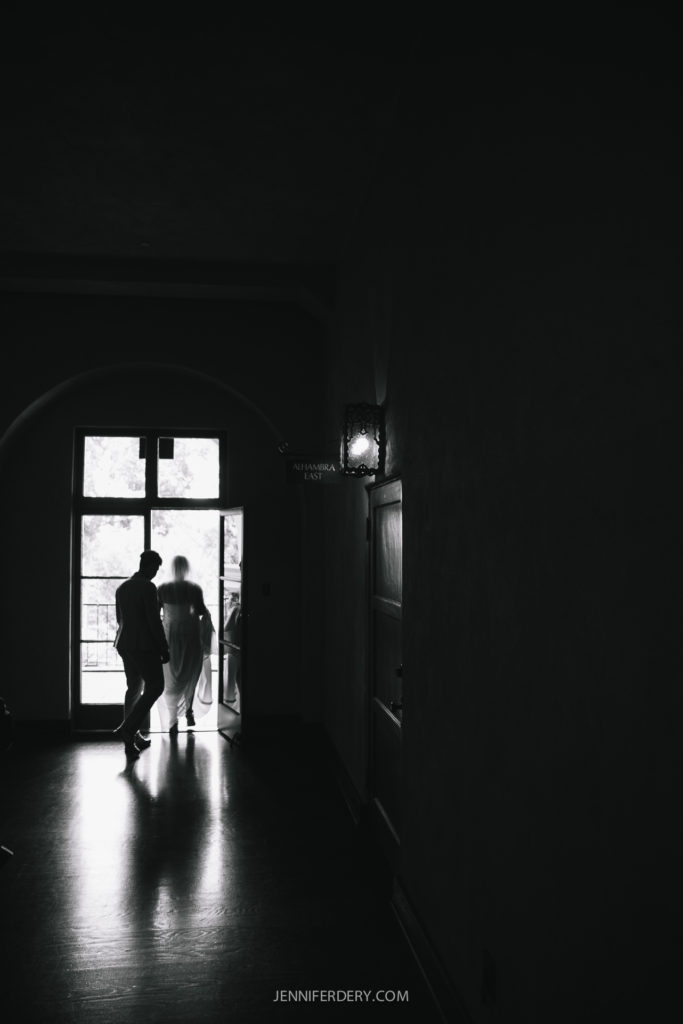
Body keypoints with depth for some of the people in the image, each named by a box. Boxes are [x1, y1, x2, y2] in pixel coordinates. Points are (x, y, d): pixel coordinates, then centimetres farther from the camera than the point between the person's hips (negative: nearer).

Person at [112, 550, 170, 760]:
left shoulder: (122, 588, 11)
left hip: (125, 644, 8)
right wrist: (164, 648, -11)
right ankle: (127, 730, -10)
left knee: (133, 688, 14)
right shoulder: (148, 587, -14)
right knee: (155, 687, -1)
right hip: (145, 646, -8)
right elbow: (154, 621, -17)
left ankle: (132, 739, 16)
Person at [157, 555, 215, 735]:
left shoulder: (163, 589, -5)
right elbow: (201, 611, -10)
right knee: (190, 676, 21)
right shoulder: (195, 589, -8)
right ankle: (189, 710, 12)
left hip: (170, 637, 1)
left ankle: (173, 721, 3)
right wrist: (207, 613, 12)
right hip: (191, 636, -1)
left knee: (171, 679, 8)